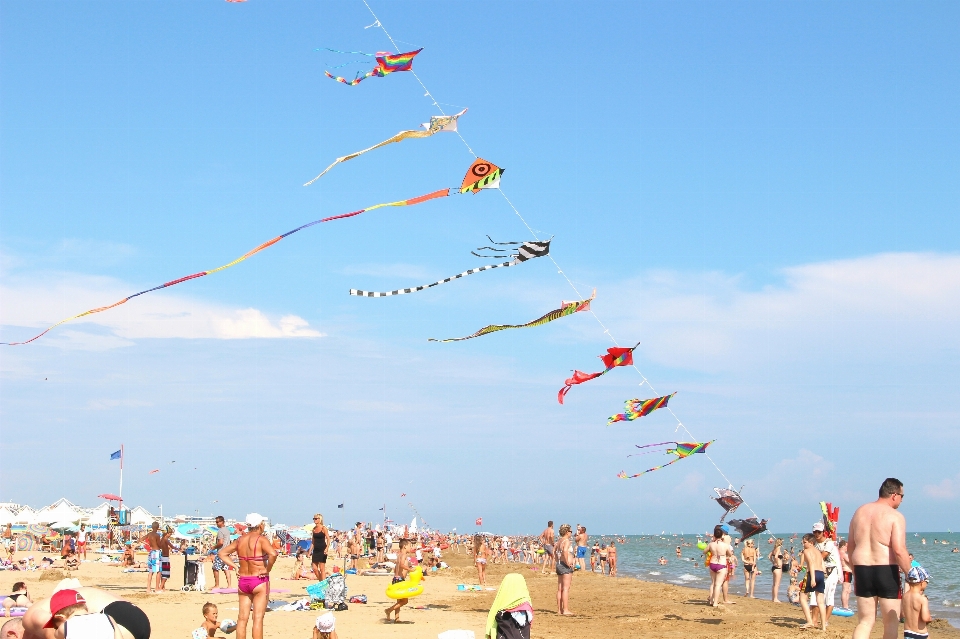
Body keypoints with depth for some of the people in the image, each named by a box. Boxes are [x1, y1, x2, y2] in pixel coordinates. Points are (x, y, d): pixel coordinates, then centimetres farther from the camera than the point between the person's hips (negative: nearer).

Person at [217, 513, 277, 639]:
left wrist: (235, 566, 7)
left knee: (242, 618, 11)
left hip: (242, 581, 6)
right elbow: (273, 554, -29)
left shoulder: (240, 540, 6)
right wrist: (268, 569, -15)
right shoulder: (261, 539, -12)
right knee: (258, 618, -2)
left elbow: (221, 553, 12)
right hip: (259, 581, -6)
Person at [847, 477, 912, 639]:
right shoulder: (895, 516, -8)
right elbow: (899, 550, -18)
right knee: (891, 621, 9)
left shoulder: (860, 512, 12)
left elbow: (850, 548, 15)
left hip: (862, 570, 5)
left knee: (865, 621, 11)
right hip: (886, 571, -5)